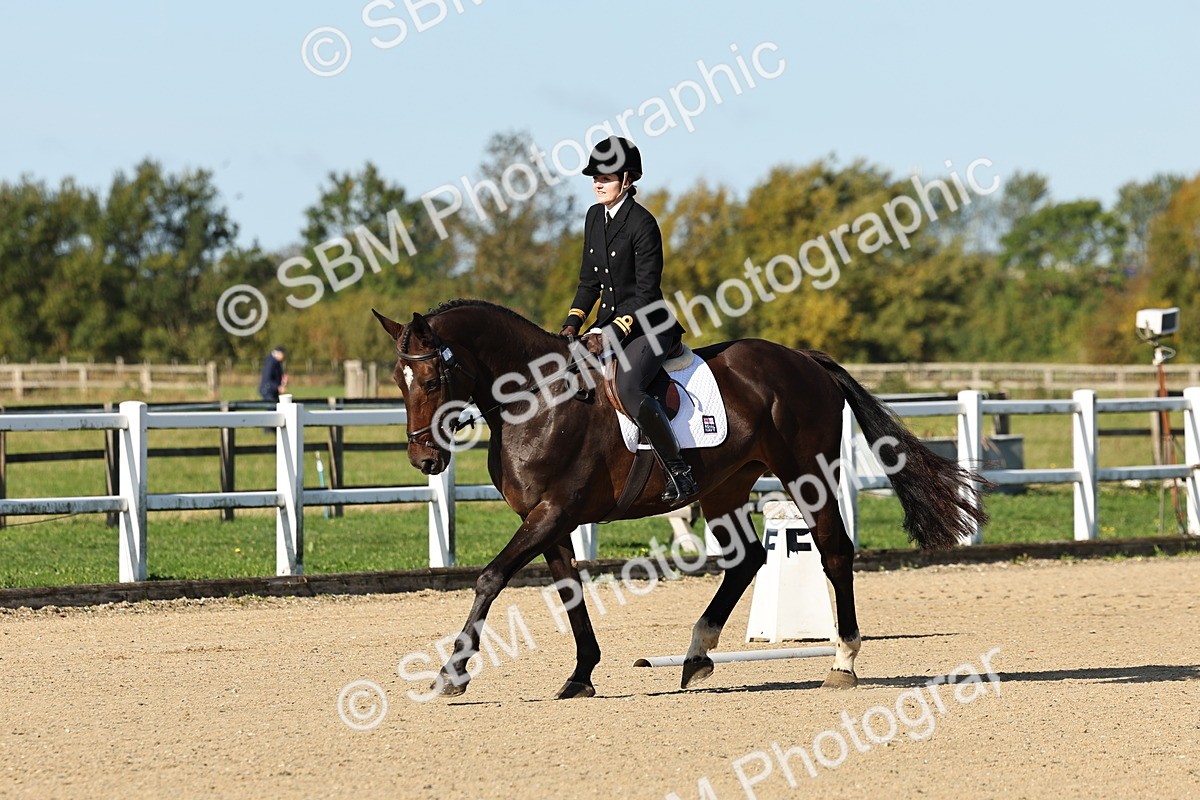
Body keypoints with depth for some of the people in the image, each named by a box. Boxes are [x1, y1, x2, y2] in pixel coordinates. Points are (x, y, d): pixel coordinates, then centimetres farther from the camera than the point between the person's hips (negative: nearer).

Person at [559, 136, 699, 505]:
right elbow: (589, 278, 17)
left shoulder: (642, 223, -14)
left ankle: (679, 471, -25)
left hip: (646, 324, -9)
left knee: (627, 387, -32)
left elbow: (646, 290, -16)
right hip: (610, 322, 9)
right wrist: (574, 322, 3)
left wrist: (617, 332, -23)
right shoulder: (595, 217, 10)